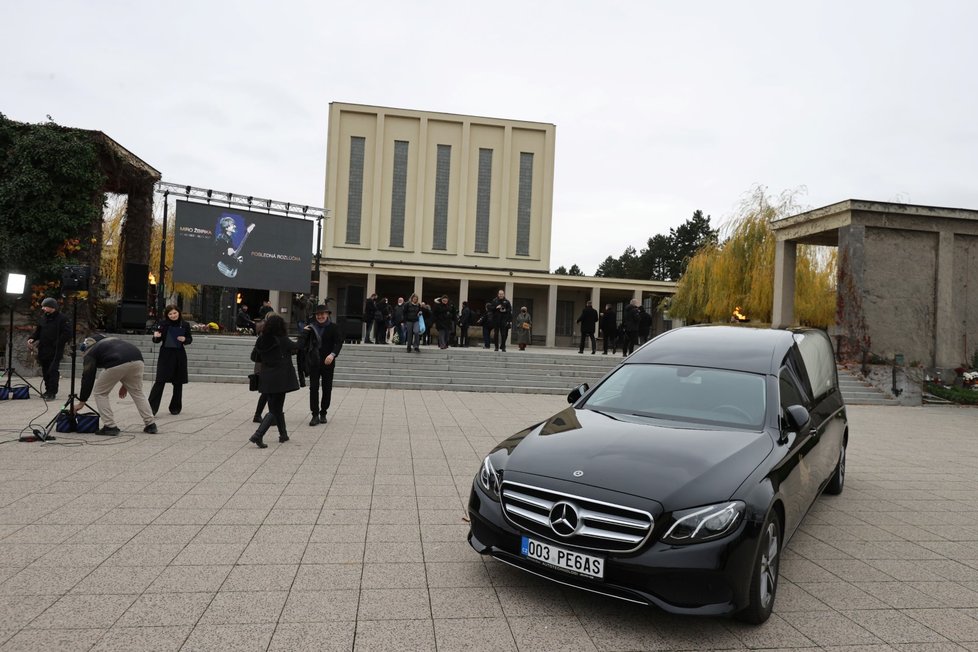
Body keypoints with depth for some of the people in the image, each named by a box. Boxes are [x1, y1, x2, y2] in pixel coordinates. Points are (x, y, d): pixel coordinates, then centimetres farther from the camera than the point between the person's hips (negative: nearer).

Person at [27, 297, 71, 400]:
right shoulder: (43, 318, 12)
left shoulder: (61, 318, -9)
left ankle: (52, 392, -6)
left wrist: (57, 344, -17)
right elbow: (38, 331, 20)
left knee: (52, 371, -10)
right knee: (45, 372, 13)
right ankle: (48, 391, 23)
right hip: (43, 350, 7)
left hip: (55, 351, -7)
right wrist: (32, 338, 2)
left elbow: (67, 333, -14)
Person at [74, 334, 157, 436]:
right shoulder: (112, 340, 39)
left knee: (100, 392, 16)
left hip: (116, 365, -6)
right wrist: (126, 384, 38)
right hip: (137, 361, 6)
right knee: (137, 392, 24)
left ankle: (110, 426, 12)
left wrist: (82, 402, 25)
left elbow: (87, 378, 18)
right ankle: (150, 425, 20)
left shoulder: (91, 353, 23)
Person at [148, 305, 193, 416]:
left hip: (179, 356, 2)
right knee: (160, 381, -9)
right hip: (165, 355, -2)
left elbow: (190, 339, 9)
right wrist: (156, 336, -20)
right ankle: (152, 407, -8)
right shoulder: (162, 324, -4)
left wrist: (185, 339, -13)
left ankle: (175, 407, 22)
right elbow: (157, 341, 2)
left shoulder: (185, 325, -1)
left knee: (178, 382, 9)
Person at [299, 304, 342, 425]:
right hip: (314, 362, 1)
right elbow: (302, 343, 1)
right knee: (313, 388, -2)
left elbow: (339, 342, -10)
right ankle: (315, 415, 3)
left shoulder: (333, 327, -2)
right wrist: (304, 331, -12)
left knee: (327, 388, 7)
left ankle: (323, 413, 21)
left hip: (328, 362, -1)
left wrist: (333, 354, -24)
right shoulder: (311, 327, 3)